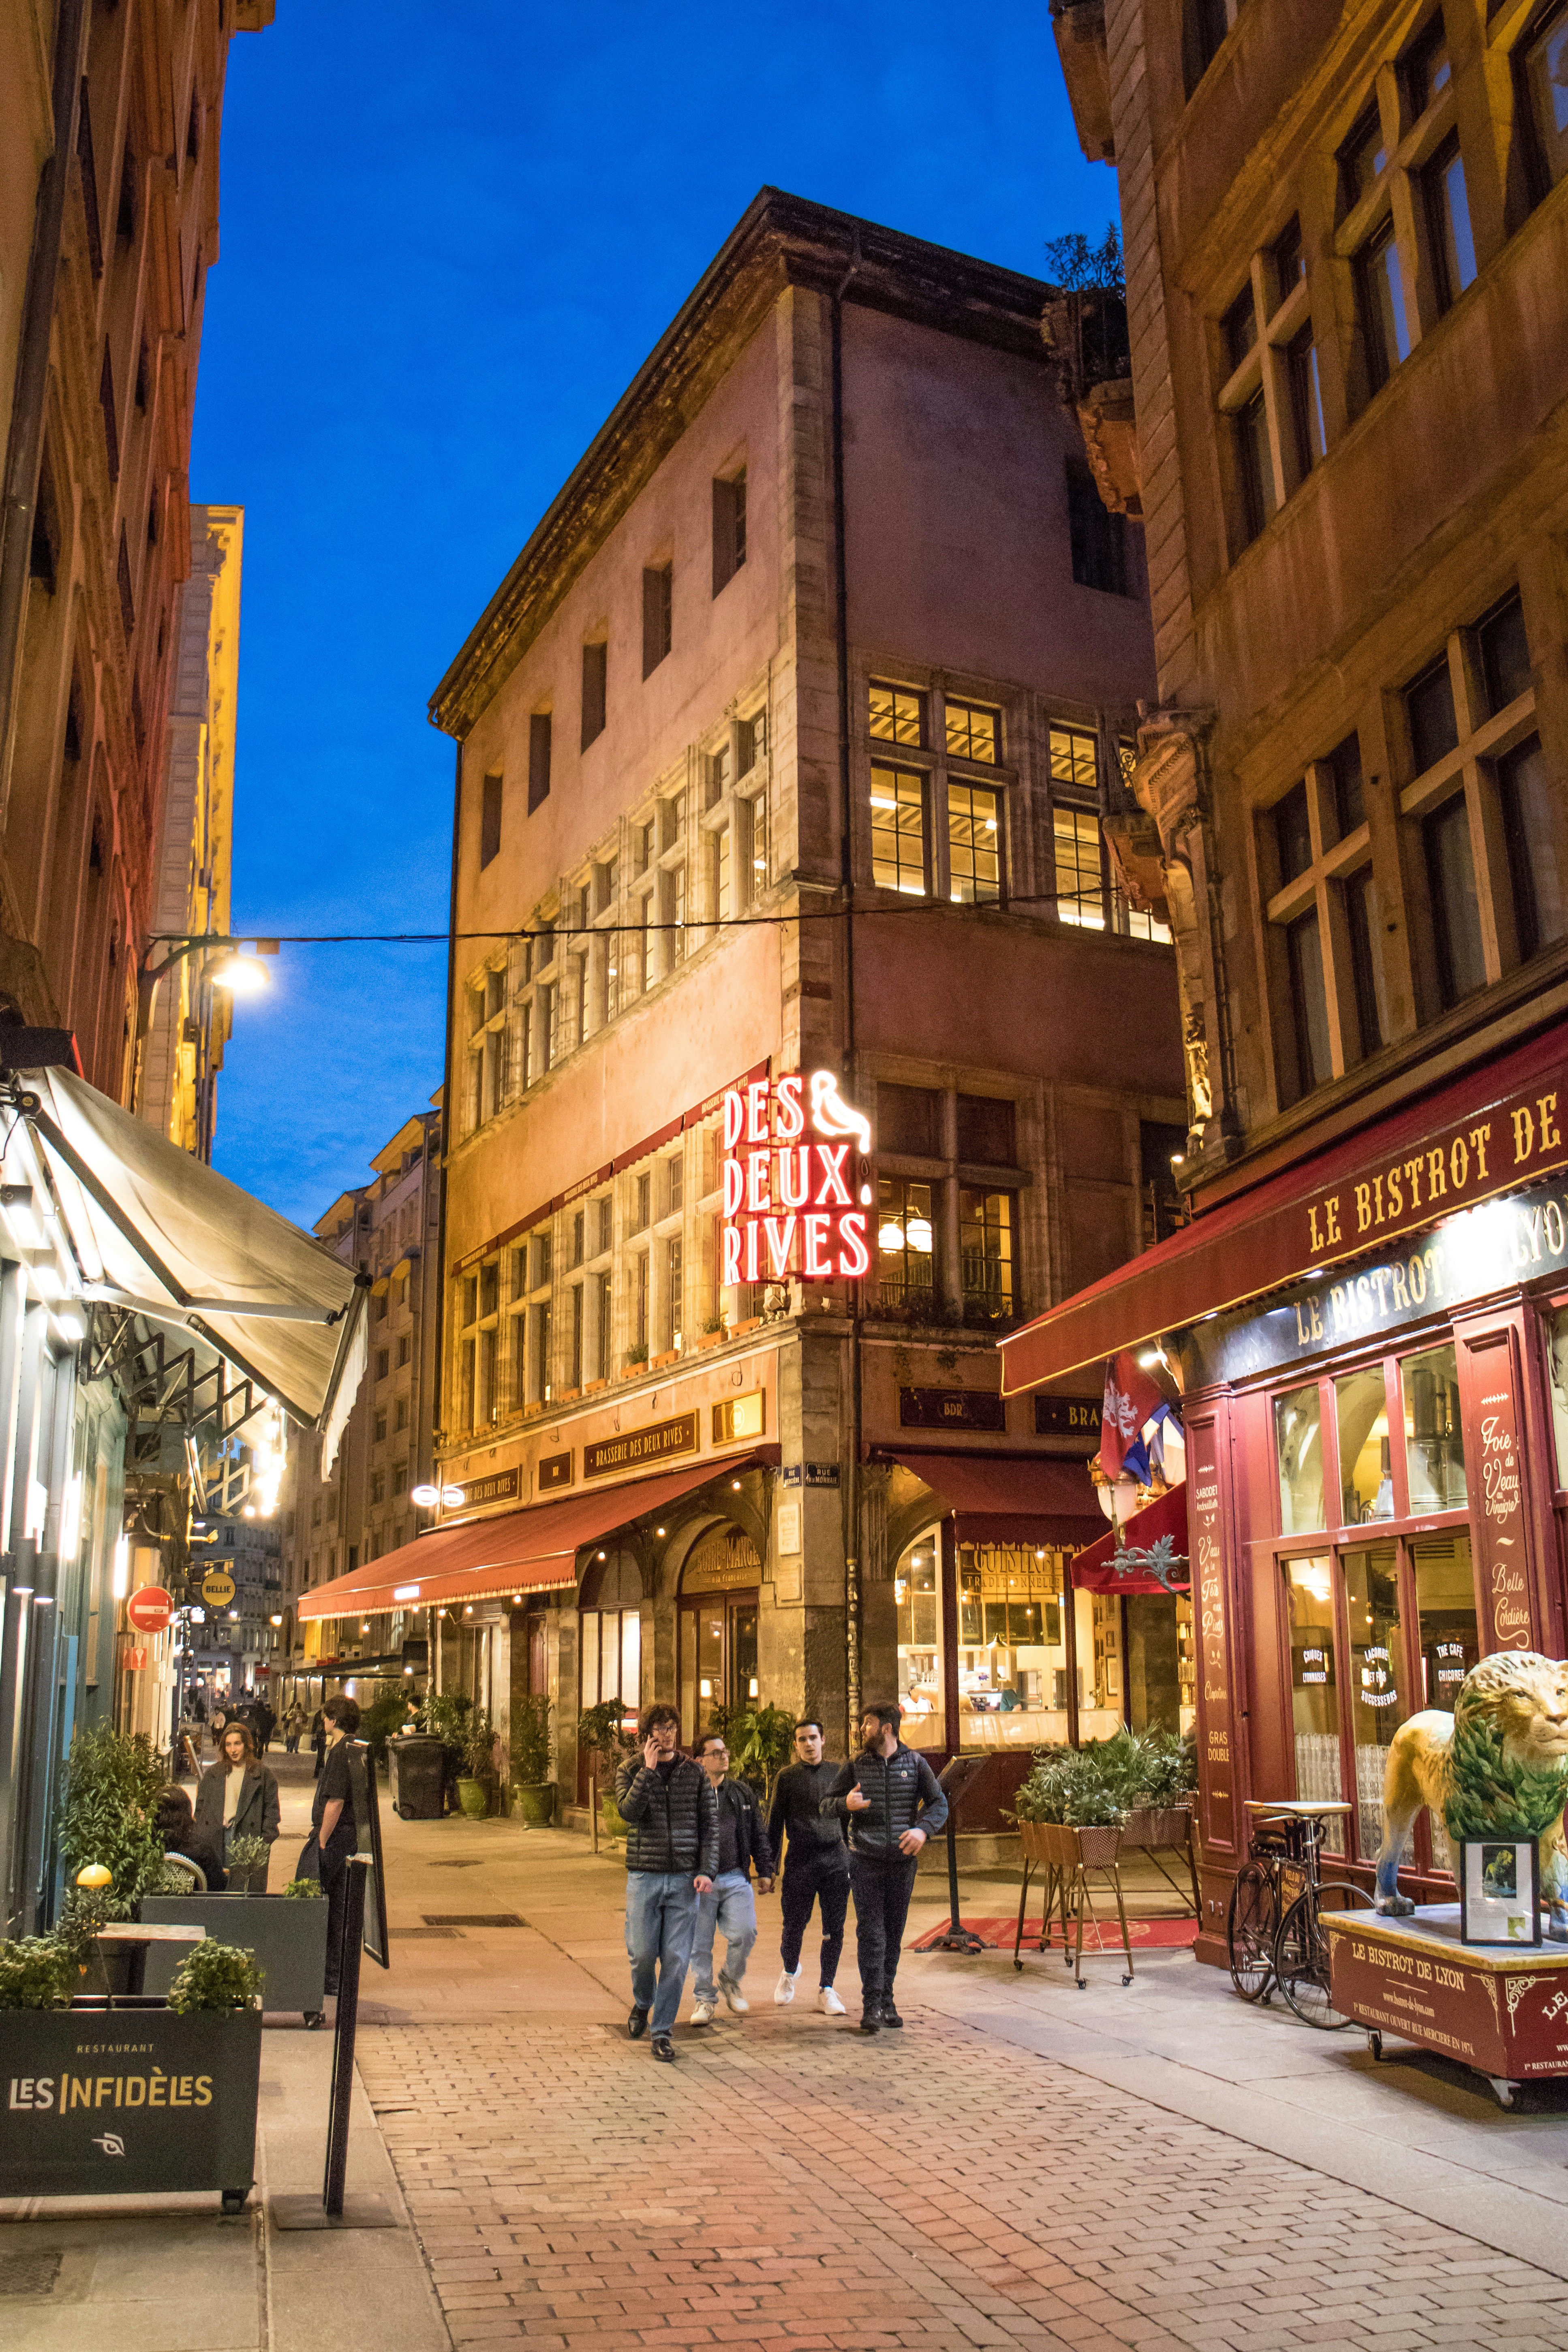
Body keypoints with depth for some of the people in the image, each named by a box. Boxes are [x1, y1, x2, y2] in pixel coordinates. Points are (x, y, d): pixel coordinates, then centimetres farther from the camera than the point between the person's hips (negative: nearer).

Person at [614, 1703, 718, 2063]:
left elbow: (711, 1824, 5)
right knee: (643, 1953, 3)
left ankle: (663, 2031, 12)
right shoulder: (631, 1770, 1)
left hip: (684, 1878, 1)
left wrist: (706, 1871, -4)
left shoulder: (694, 1772, 4)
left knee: (676, 1959, -1)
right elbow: (629, 1811, -17)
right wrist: (649, 1768, -18)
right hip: (644, 1876, -1)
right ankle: (642, 2004, 34)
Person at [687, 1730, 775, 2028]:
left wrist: (765, 1872, 11)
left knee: (744, 1933, -10)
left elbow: (758, 1835, 16)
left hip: (736, 1878, 2)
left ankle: (730, 1981, 17)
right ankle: (705, 1997, 21)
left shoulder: (741, 1793, 12)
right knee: (700, 1943, 3)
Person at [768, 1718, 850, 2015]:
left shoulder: (838, 1773, 10)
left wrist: (853, 1857, 12)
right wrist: (769, 1867, 2)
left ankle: (826, 1990, 15)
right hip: (800, 1864, -1)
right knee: (794, 1927, 3)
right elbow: (775, 1824, 7)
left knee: (834, 1929, 1)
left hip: (836, 1861, 2)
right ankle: (790, 1971, 32)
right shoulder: (787, 1777, 5)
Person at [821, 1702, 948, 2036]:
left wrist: (923, 1829, -15)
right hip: (866, 1861, -1)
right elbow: (826, 1804, 9)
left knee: (893, 1934, 9)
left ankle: (886, 2002, 20)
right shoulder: (856, 1767, 5)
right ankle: (871, 2007, -5)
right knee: (870, 1933, -8)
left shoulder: (915, 1764, 4)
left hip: (902, 1861, 1)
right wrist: (846, 1804, -14)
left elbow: (939, 1803, 4)